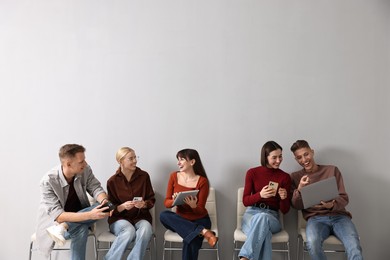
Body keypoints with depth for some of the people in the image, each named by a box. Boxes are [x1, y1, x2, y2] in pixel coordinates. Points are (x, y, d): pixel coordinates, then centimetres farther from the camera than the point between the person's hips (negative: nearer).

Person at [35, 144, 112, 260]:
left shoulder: (85, 170, -14)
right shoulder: (48, 181, -27)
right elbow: (58, 215, -31)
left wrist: (105, 201, -35)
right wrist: (90, 215, -44)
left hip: (80, 215, 7)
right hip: (54, 221, -7)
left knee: (102, 208, -26)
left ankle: (63, 227, -27)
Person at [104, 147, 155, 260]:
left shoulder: (144, 176, 2)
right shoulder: (112, 181, -1)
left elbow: (151, 200, 7)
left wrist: (144, 204, -16)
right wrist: (122, 206, -20)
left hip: (140, 217, 1)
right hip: (119, 218, -1)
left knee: (146, 231, -35)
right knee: (129, 232, -36)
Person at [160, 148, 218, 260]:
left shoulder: (202, 181, -12)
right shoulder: (174, 176, -2)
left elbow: (200, 210, -10)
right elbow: (166, 202, -2)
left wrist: (193, 206, -33)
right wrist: (174, 201, -24)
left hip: (199, 220, -5)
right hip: (181, 220, 5)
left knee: (190, 243, -38)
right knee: (163, 215, -30)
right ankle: (203, 232, -32)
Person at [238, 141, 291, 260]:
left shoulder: (285, 177, 4)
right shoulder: (252, 173, 3)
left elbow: (285, 210, 5)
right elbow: (245, 201, 1)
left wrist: (284, 198, -19)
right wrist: (260, 195, -19)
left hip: (271, 216, 0)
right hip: (252, 213, 0)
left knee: (262, 217, -40)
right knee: (263, 232, -39)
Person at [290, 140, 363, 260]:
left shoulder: (332, 170, 10)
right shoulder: (295, 177, 11)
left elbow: (344, 198, 5)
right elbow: (297, 206, 5)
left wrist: (332, 204, -19)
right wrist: (299, 190, -16)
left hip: (338, 216, 0)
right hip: (316, 218, 0)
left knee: (354, 248, -33)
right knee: (312, 244, -34)